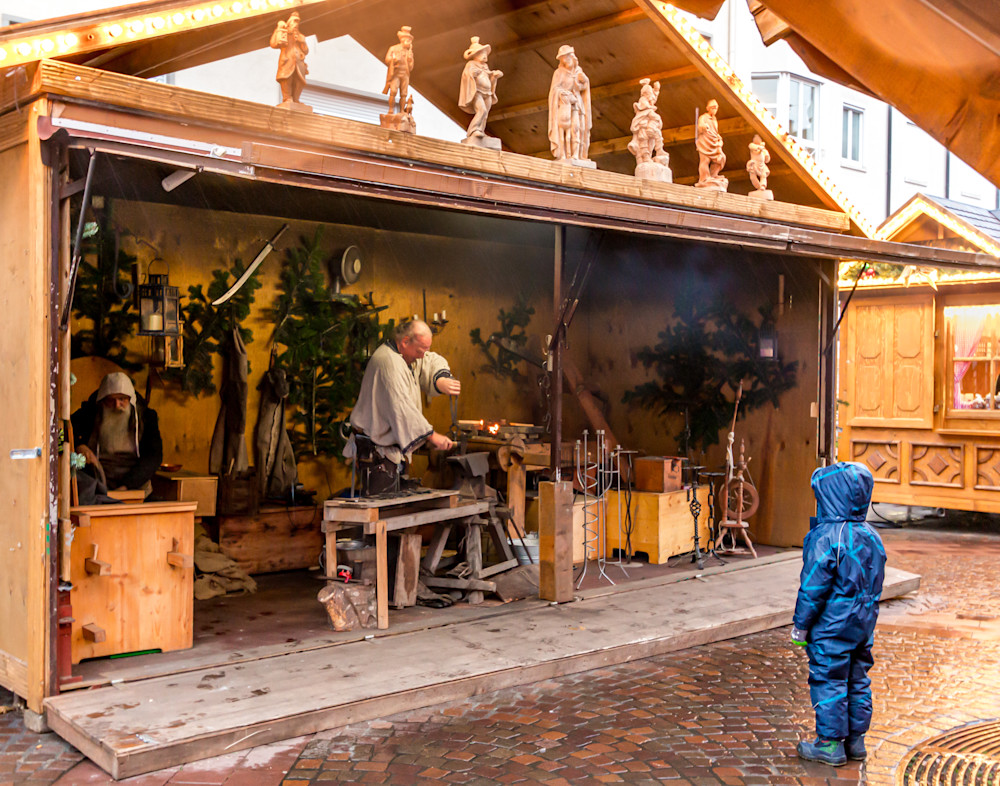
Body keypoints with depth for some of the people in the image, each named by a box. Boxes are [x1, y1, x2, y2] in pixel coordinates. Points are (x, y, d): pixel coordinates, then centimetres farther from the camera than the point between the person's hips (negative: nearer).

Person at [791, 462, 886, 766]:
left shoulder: (826, 538, -21)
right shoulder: (871, 537, 4)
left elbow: (813, 588, -19)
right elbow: (875, 584, 12)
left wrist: (800, 624, -9)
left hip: (831, 627, -8)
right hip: (863, 625, 8)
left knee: (828, 682, 3)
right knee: (857, 681, 16)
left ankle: (831, 744, 10)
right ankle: (855, 740, 26)